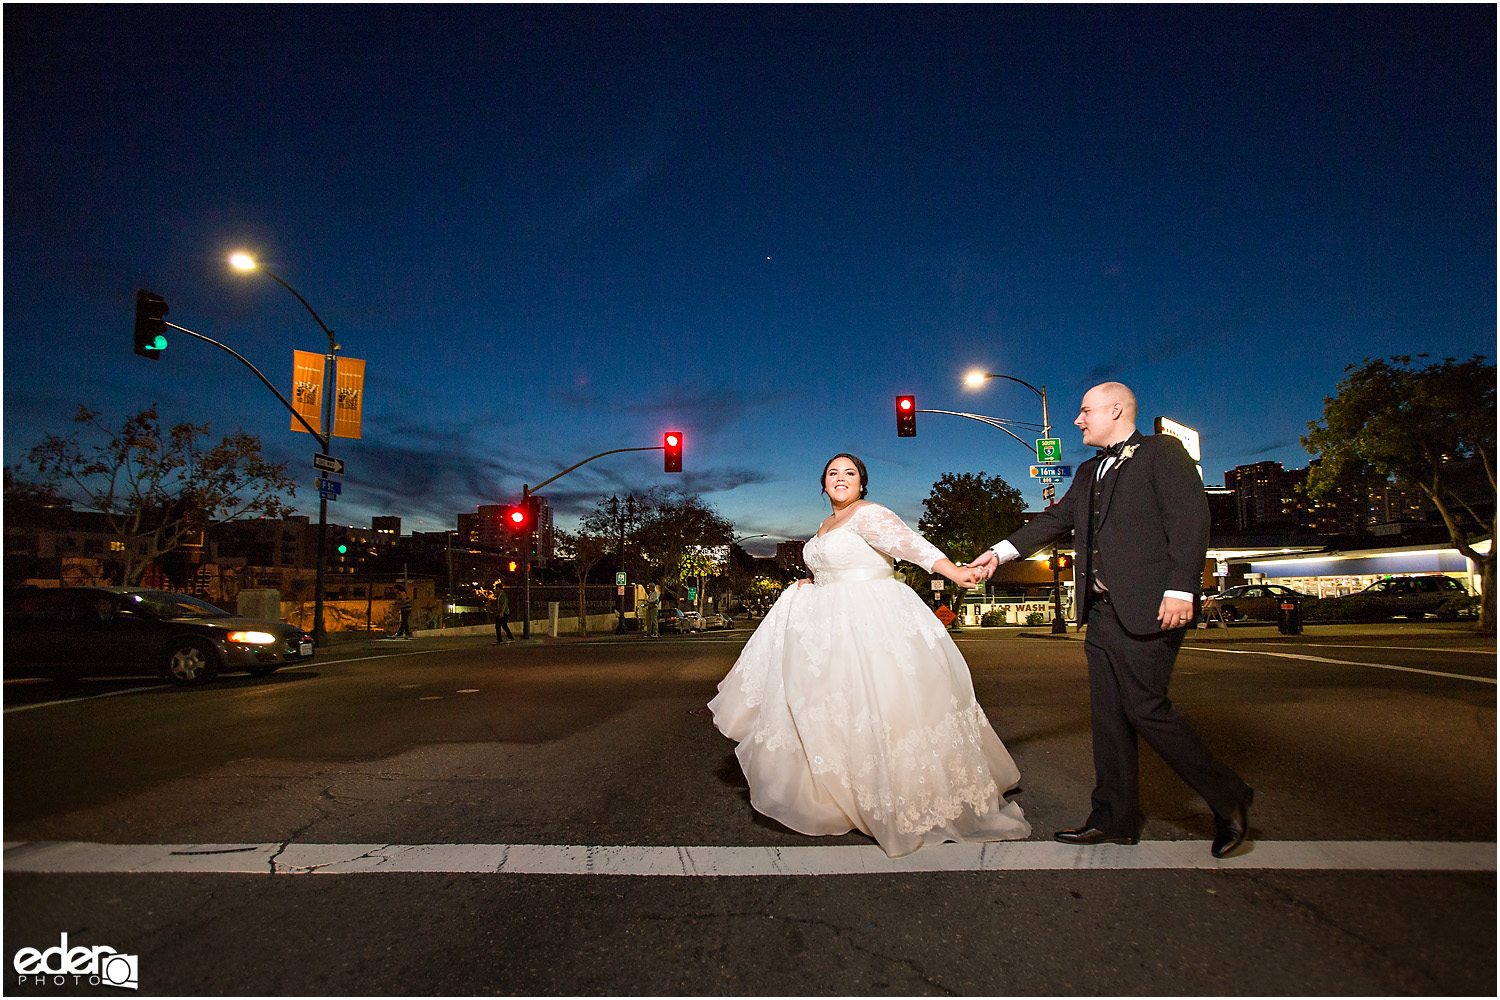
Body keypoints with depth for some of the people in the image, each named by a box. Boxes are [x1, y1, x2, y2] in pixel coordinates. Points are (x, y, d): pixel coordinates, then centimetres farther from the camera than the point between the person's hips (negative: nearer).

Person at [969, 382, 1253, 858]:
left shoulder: (1162, 451, -2)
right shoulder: (1090, 472, 21)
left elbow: (1190, 518, -12)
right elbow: (1056, 519, 19)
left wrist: (1180, 589, -20)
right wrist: (1001, 551, 11)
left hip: (1148, 608, -8)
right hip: (1102, 610, 8)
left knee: (1144, 707, -6)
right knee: (1108, 714, 9)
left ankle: (1228, 797, 16)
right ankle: (1113, 820, 19)